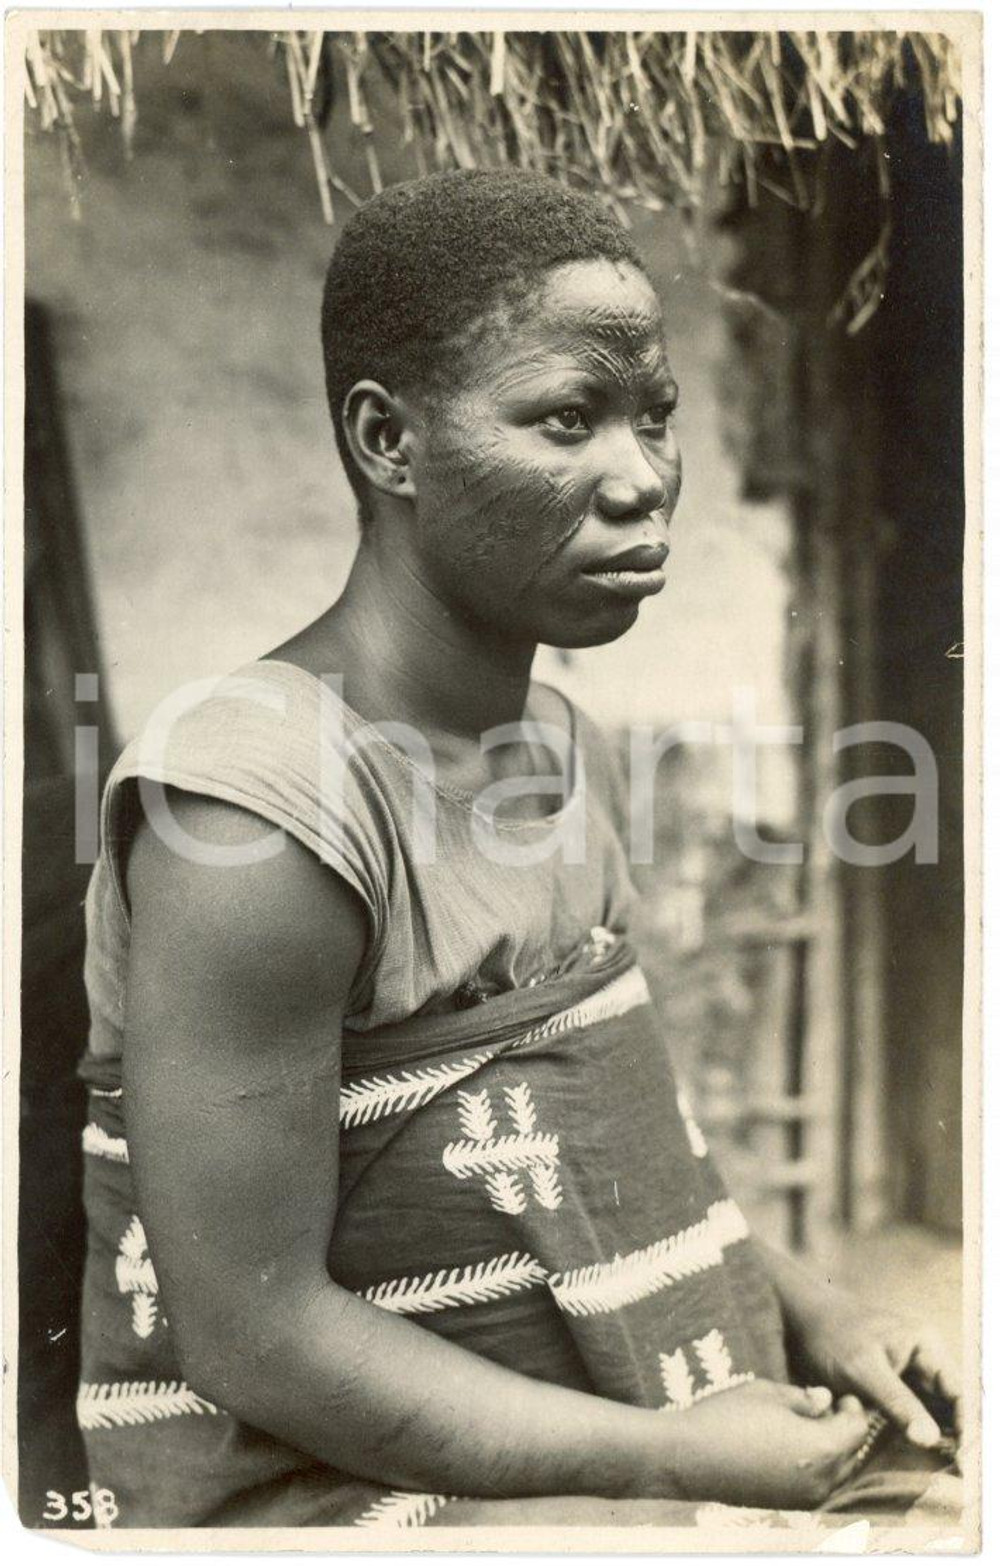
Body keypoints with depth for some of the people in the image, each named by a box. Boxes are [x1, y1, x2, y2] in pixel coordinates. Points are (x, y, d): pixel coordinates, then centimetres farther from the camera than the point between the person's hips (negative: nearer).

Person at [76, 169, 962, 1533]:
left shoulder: (570, 750, 2)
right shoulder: (259, 816, -24)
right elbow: (254, 1335, -23)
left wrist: (812, 1314, 1)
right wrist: (689, 1457, -19)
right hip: (335, 1485, -7)